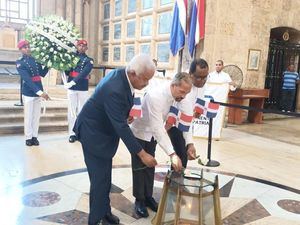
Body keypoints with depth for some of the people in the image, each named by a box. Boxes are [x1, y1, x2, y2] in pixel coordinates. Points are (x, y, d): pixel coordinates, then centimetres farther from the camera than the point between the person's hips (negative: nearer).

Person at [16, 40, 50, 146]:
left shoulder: (35, 59, 6)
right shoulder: (20, 62, -9)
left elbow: (42, 74, 12)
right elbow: (27, 79, -21)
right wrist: (40, 92, -31)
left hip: (38, 92, 5)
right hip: (28, 93, -5)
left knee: (36, 116, 10)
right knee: (28, 116, 5)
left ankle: (34, 137, 21)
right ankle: (28, 138, 17)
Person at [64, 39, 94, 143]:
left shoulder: (89, 60, 0)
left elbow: (83, 74, -15)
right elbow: (67, 72, 9)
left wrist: (72, 82, -25)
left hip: (83, 89, -1)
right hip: (71, 88, 1)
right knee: (71, 111, 3)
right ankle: (72, 134, 10)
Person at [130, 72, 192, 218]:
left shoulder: (176, 96, -15)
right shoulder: (155, 96, -37)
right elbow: (157, 127, -40)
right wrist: (172, 154, -44)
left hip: (152, 133, 6)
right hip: (139, 132, -6)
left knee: (150, 166, 14)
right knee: (139, 167, 4)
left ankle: (148, 197, 28)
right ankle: (139, 200, 19)